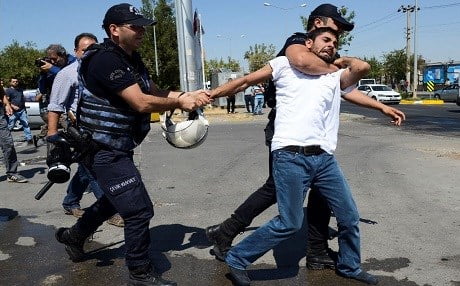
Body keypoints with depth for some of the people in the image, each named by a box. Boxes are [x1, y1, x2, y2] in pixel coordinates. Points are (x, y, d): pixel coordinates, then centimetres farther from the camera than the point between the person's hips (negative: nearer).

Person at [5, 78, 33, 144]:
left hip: (22, 111, 5)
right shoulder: (8, 90, -1)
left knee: (26, 124, -1)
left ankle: (29, 139, -1)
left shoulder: (20, 90, 19)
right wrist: (13, 106, -23)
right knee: (9, 127, -3)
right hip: (13, 112, -5)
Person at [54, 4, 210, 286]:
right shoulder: (106, 59, -20)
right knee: (139, 210, -6)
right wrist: (180, 102, -14)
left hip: (117, 148, 10)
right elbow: (141, 103, -25)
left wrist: (188, 95, -6)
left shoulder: (132, 59, 11)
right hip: (105, 151, -10)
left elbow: (156, 92, 9)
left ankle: (74, 235, 48)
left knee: (115, 199, 27)